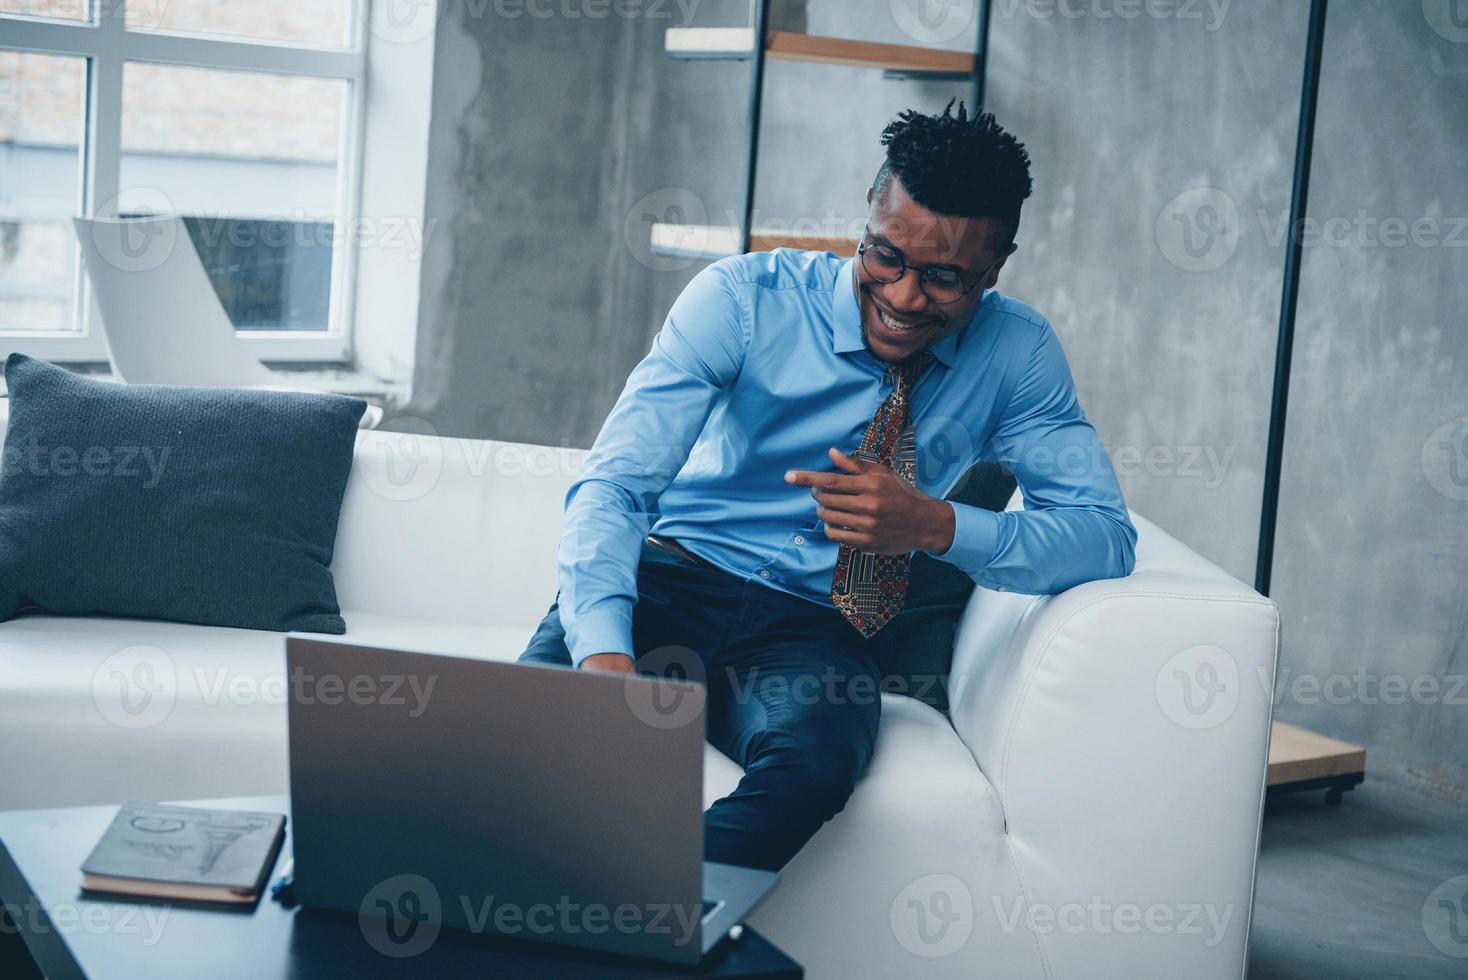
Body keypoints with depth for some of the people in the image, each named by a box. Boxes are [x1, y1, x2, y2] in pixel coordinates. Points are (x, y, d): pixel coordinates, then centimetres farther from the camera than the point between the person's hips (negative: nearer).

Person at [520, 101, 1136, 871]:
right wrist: (604, 649, -39)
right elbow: (613, 485, -18)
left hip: (816, 629, 1)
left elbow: (1107, 537, -5)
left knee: (813, 761, -37)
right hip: (675, 576, -1)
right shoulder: (741, 298, -9)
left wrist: (935, 525, -24)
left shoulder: (1015, 352, -1)